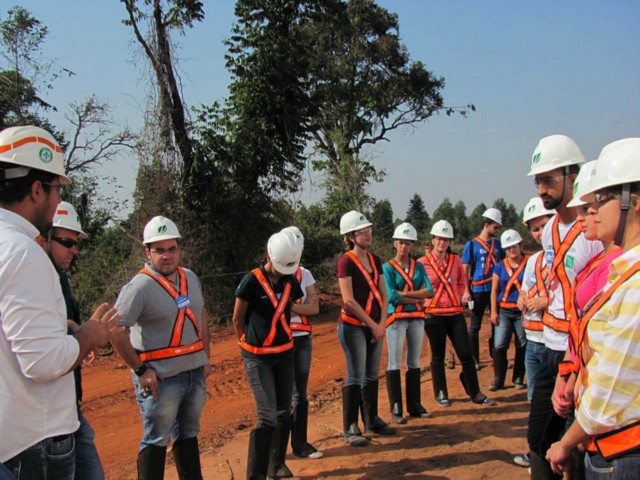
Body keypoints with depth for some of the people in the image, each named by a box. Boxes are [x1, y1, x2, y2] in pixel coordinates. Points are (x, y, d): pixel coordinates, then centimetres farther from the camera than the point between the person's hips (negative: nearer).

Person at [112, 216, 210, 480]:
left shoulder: (190, 278, 7)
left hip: (195, 372, 7)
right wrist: (141, 371, -18)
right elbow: (116, 331, -20)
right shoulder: (140, 286, -16)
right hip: (160, 378, -7)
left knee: (188, 434, 20)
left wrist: (206, 357, 13)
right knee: (156, 440, 4)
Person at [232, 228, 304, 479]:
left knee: (284, 413, 10)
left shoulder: (291, 281, 0)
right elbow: (237, 320, -4)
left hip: (284, 354, 5)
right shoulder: (252, 281, -15)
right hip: (257, 358, -5)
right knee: (267, 416, -12)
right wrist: (249, 345, 6)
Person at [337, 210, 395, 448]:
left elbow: (383, 295, 9)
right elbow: (349, 300, -16)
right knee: (356, 377, -4)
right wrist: (373, 325, -13)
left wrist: (381, 324, -3)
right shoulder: (346, 261, -11)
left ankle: (372, 421, 27)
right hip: (353, 326, -7)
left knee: (372, 375, 14)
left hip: (375, 326, 7)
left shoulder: (375, 260, 10)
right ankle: (350, 428, 5)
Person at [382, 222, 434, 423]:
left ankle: (415, 405, 21)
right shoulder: (388, 267, -4)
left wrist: (402, 294, -14)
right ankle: (396, 409, 5)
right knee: (394, 364, 0)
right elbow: (391, 296, -15)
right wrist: (417, 298, -11)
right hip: (396, 318, -4)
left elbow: (430, 291, -5)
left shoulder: (419, 267, 9)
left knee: (414, 364, 12)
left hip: (417, 318, 5)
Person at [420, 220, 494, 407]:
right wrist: (428, 300, -6)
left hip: (455, 313, 3)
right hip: (434, 314, -3)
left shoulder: (456, 260, 5)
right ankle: (441, 394, 21)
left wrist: (456, 297, 3)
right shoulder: (422, 262, -6)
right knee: (438, 355, 8)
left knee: (466, 354, 4)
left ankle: (475, 393, 16)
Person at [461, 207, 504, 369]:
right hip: (478, 290, -4)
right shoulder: (471, 244, -2)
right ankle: (474, 359, 11)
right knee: (475, 325, 3)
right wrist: (466, 291, -10)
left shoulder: (498, 243, 10)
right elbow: (465, 269, -3)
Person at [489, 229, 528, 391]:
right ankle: (498, 379, 6)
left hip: (522, 312, -1)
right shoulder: (500, 266, 6)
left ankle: (518, 379, 20)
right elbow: (494, 290, 8)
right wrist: (493, 311, 2)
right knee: (499, 346, -6)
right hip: (504, 311, 1)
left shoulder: (529, 264, 0)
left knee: (522, 346, 5)